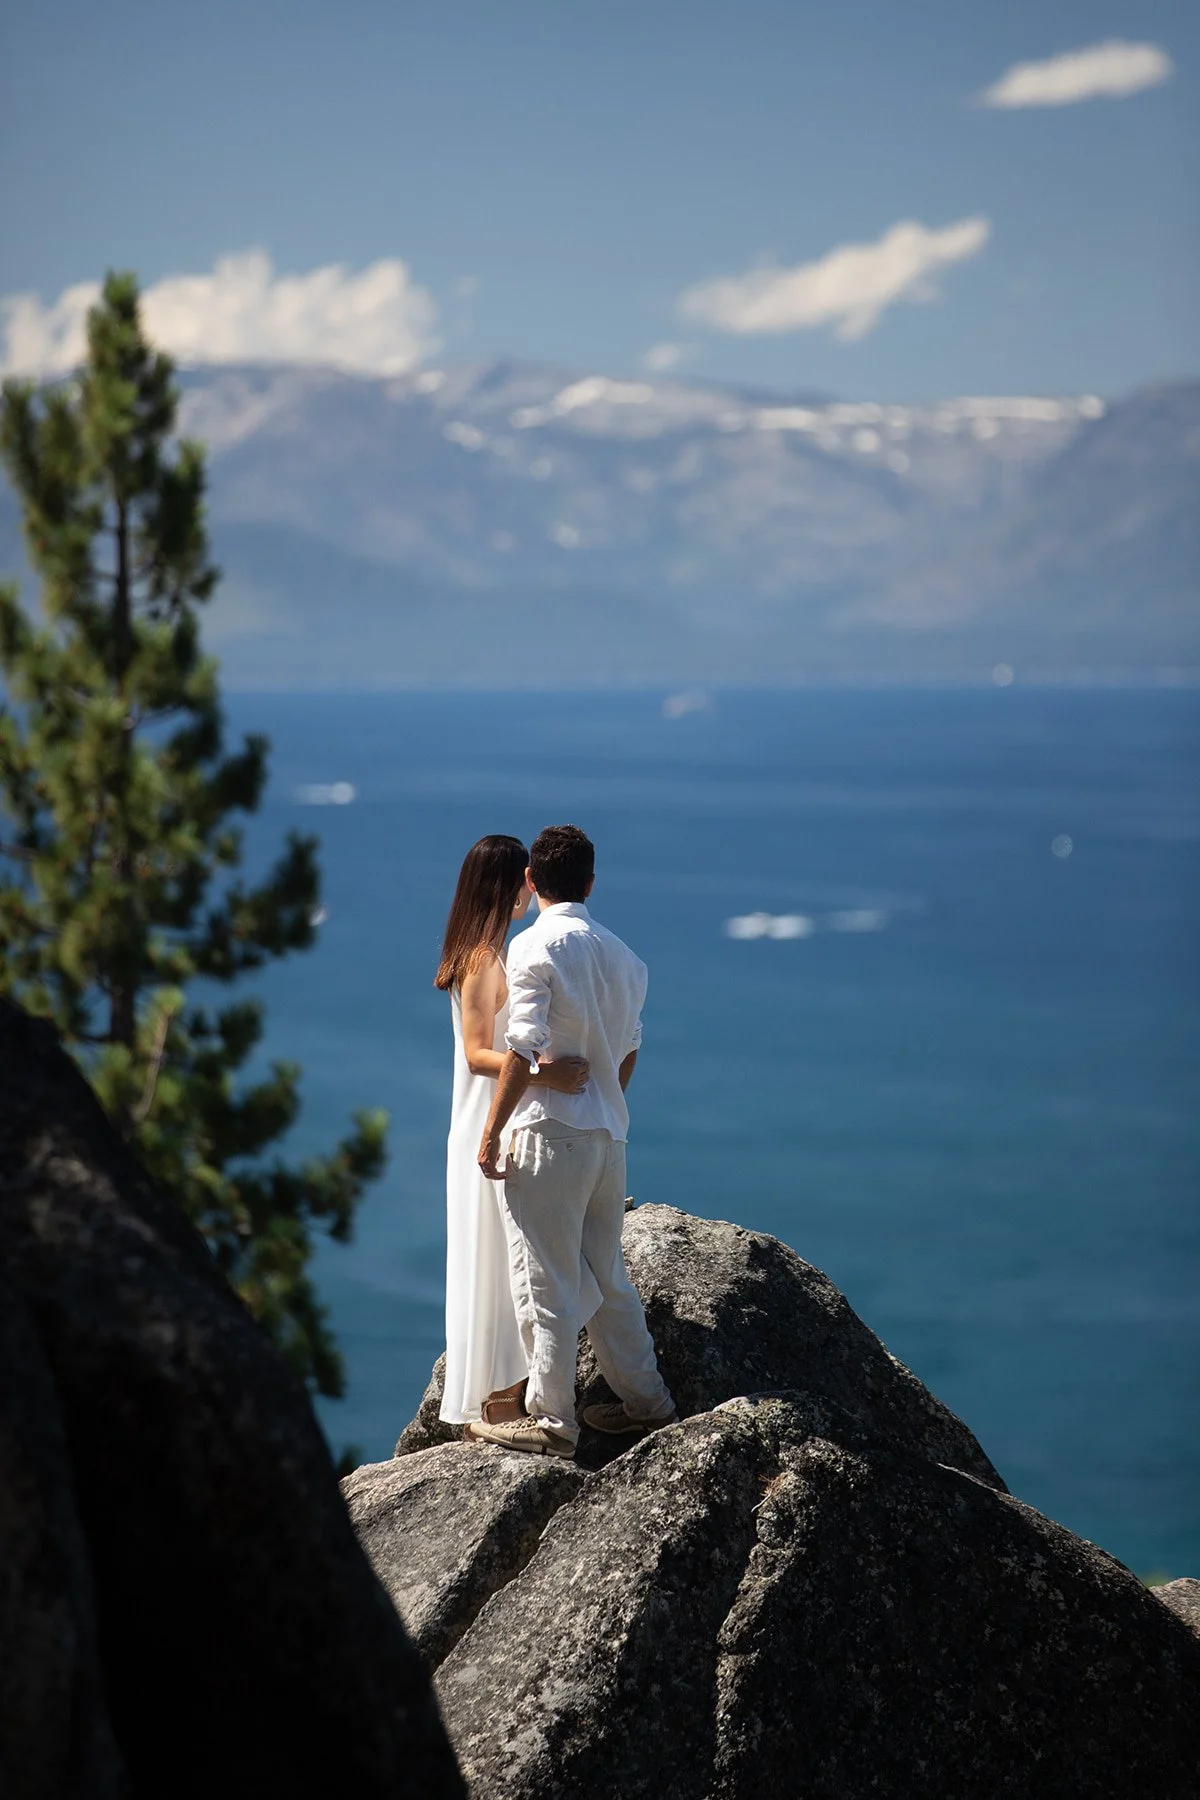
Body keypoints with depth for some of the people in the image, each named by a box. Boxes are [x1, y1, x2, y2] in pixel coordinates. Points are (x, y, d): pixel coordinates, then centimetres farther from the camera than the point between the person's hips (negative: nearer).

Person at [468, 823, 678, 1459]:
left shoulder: (535, 946, -11)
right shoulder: (622, 955, 11)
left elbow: (523, 1050, -16)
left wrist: (491, 1134, -11)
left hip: (548, 1130, -7)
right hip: (609, 1131, 7)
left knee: (545, 1282, -1)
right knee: (606, 1273, 18)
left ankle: (549, 1418, 3)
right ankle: (643, 1399, 24)